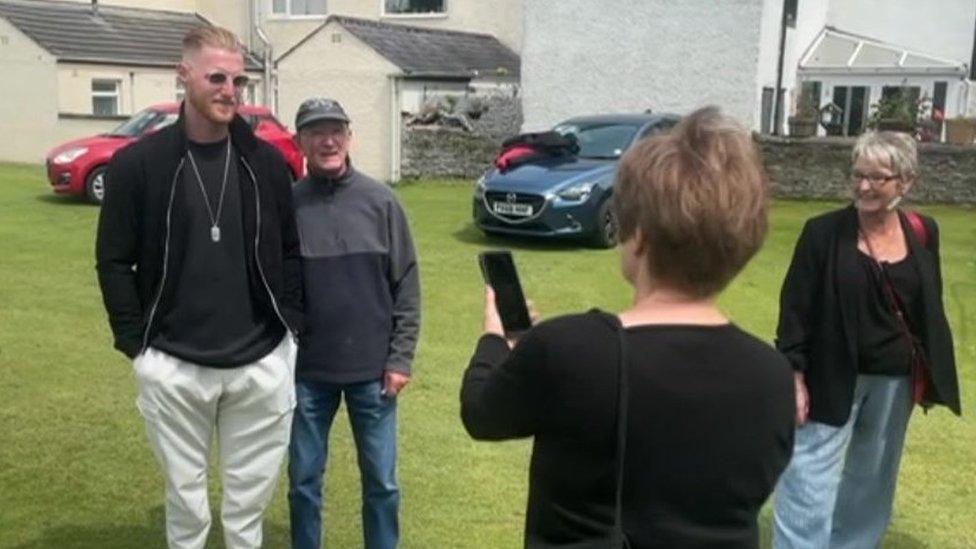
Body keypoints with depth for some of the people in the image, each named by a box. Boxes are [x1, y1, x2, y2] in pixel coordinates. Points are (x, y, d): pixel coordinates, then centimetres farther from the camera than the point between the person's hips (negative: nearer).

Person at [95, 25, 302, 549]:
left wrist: (291, 325, 3)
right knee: (185, 494, 14)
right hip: (173, 367, -1)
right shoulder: (138, 163, -5)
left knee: (252, 492, 15)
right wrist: (136, 342, -5)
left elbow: (291, 250, 9)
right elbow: (114, 261, 0)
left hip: (261, 363, 2)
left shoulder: (266, 161, 2)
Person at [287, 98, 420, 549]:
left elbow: (406, 284, -1)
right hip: (306, 371, 0)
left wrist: (400, 357, -4)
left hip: (373, 369, 0)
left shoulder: (380, 200, -3)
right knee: (303, 479, 13)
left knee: (381, 481, 11)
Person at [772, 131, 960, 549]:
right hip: (833, 377, -4)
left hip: (896, 380, 4)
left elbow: (931, 308, 11)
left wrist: (929, 373, 9)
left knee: (872, 478, 18)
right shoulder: (823, 232, -11)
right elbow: (795, 307, -10)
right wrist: (795, 377, -13)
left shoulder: (923, 233, 1)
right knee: (810, 482, -3)